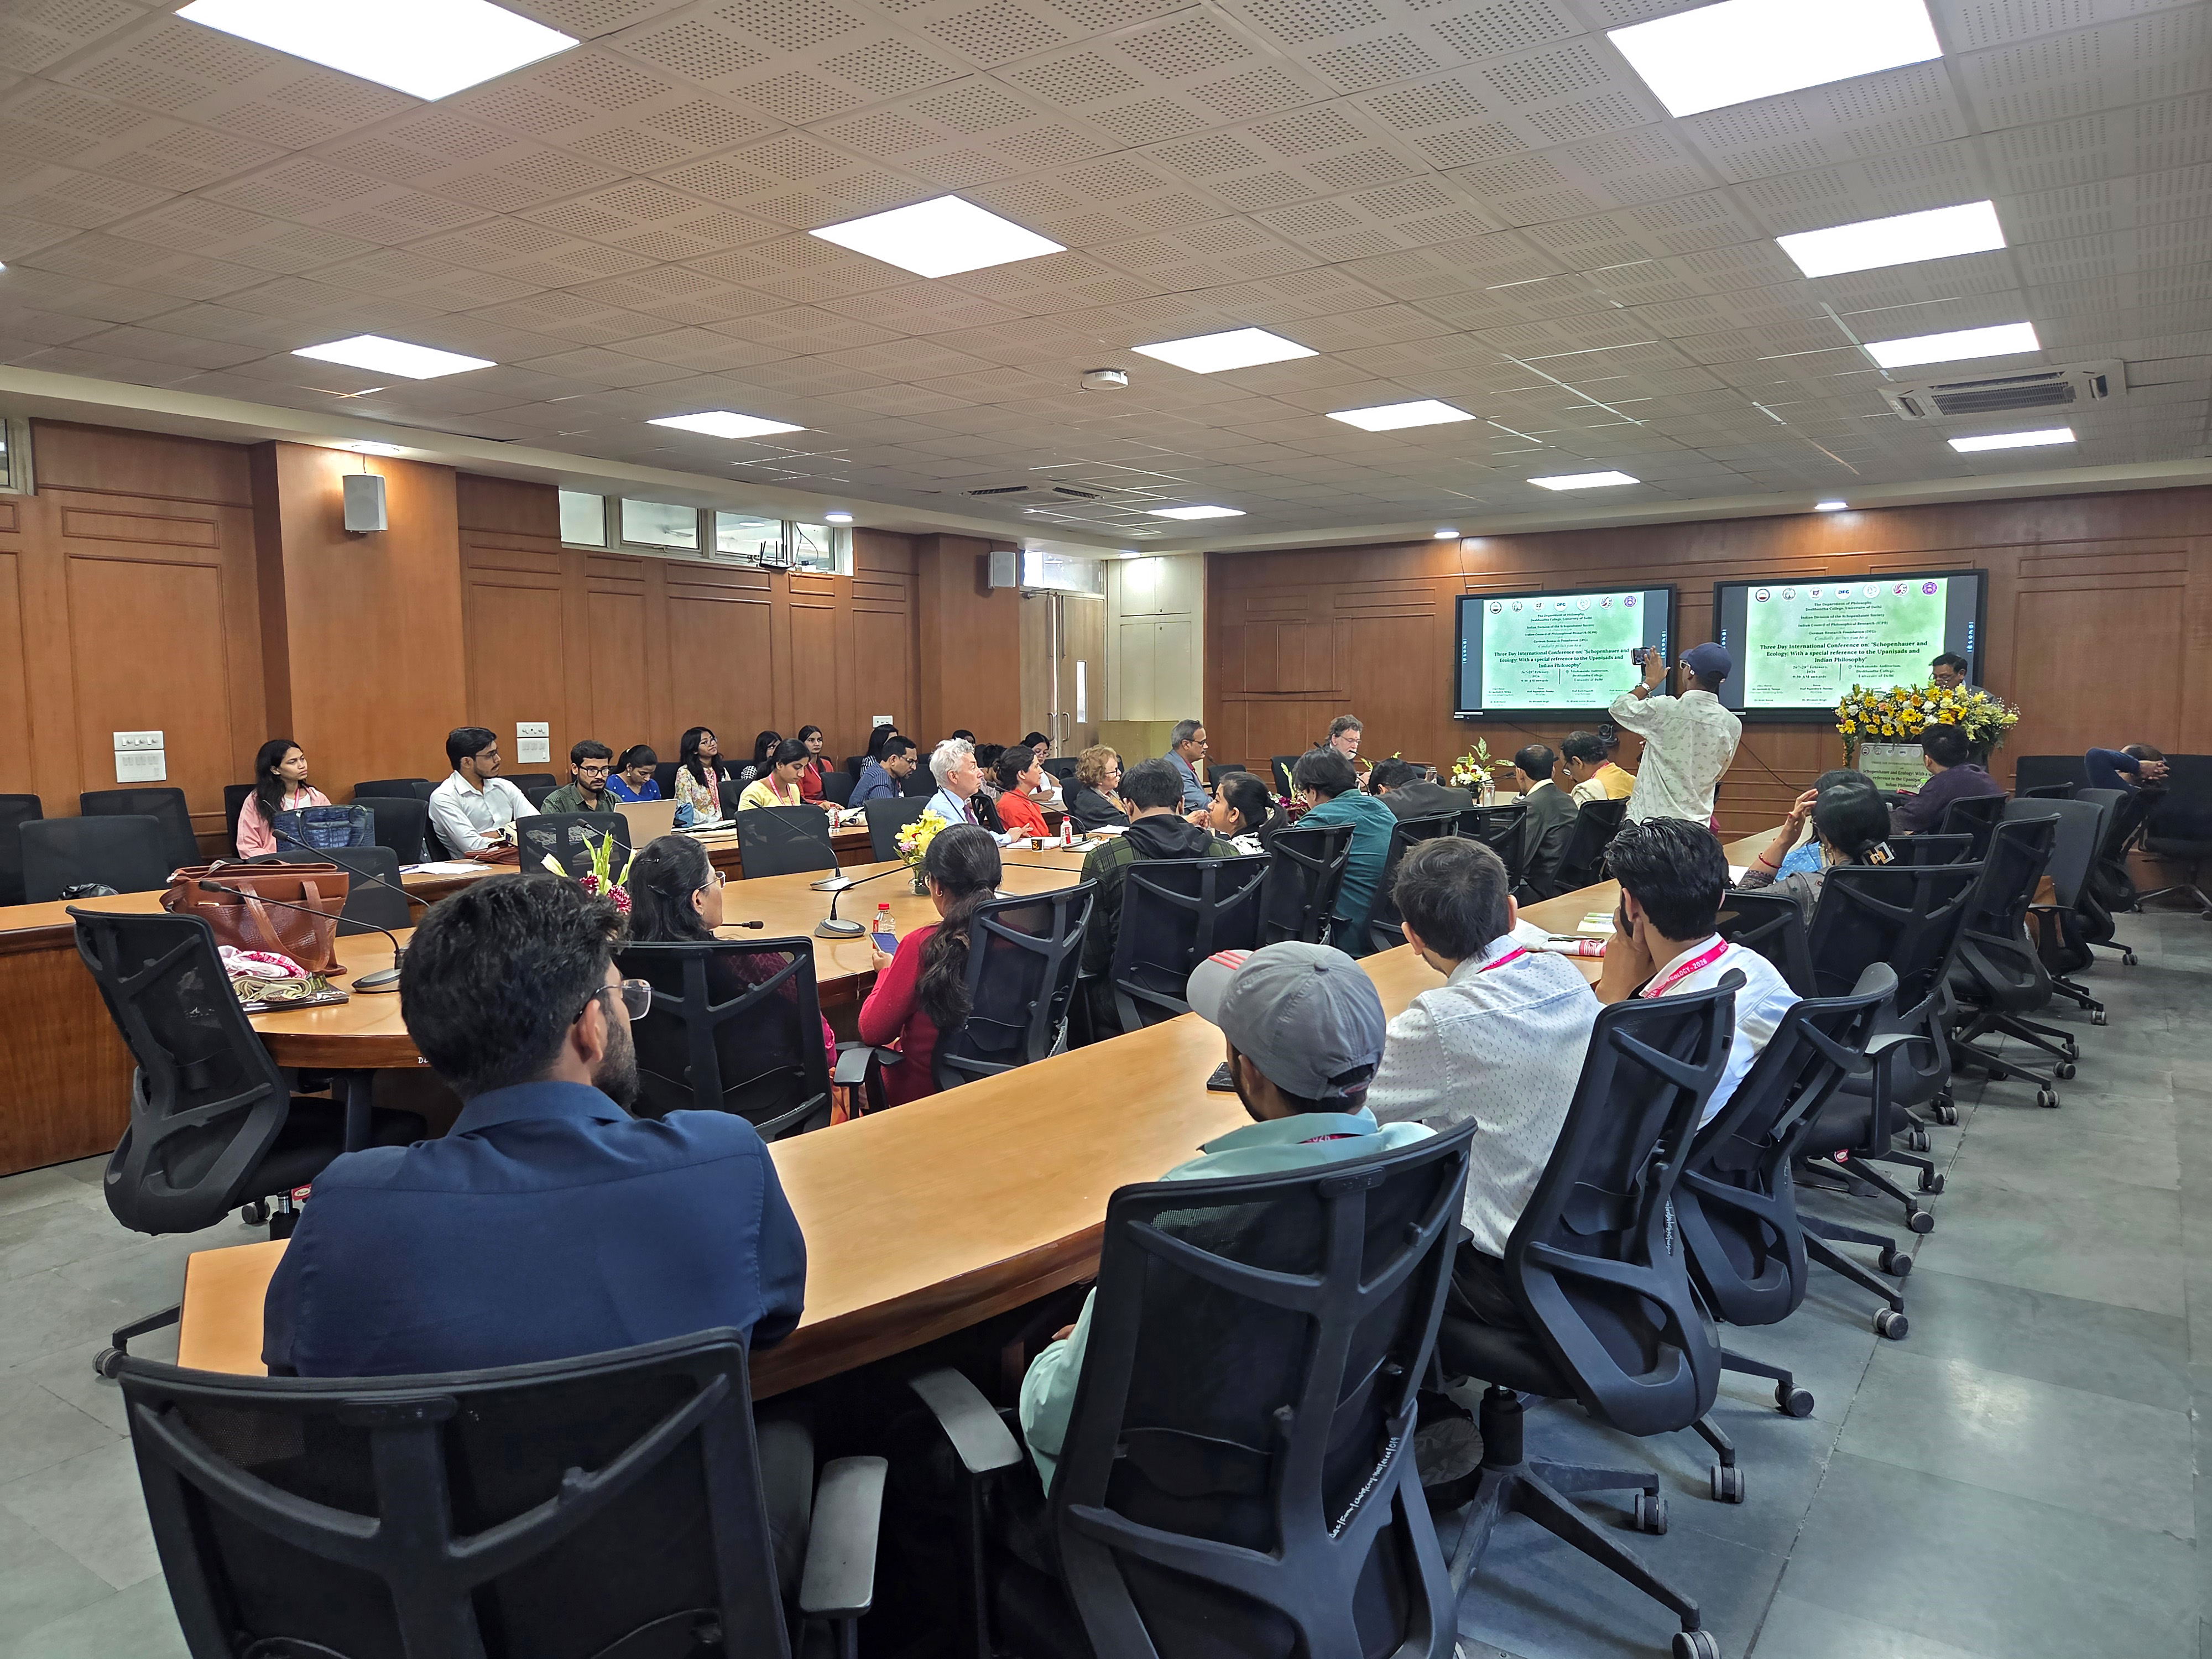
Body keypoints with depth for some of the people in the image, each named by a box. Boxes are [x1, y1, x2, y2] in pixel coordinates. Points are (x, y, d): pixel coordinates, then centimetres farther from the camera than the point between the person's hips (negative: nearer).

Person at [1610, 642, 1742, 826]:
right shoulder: (1733, 725, 1)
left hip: (1649, 817, -4)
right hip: (1696, 823, 4)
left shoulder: (1665, 709, -13)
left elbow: (1619, 708, 6)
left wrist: (1649, 682, 19)